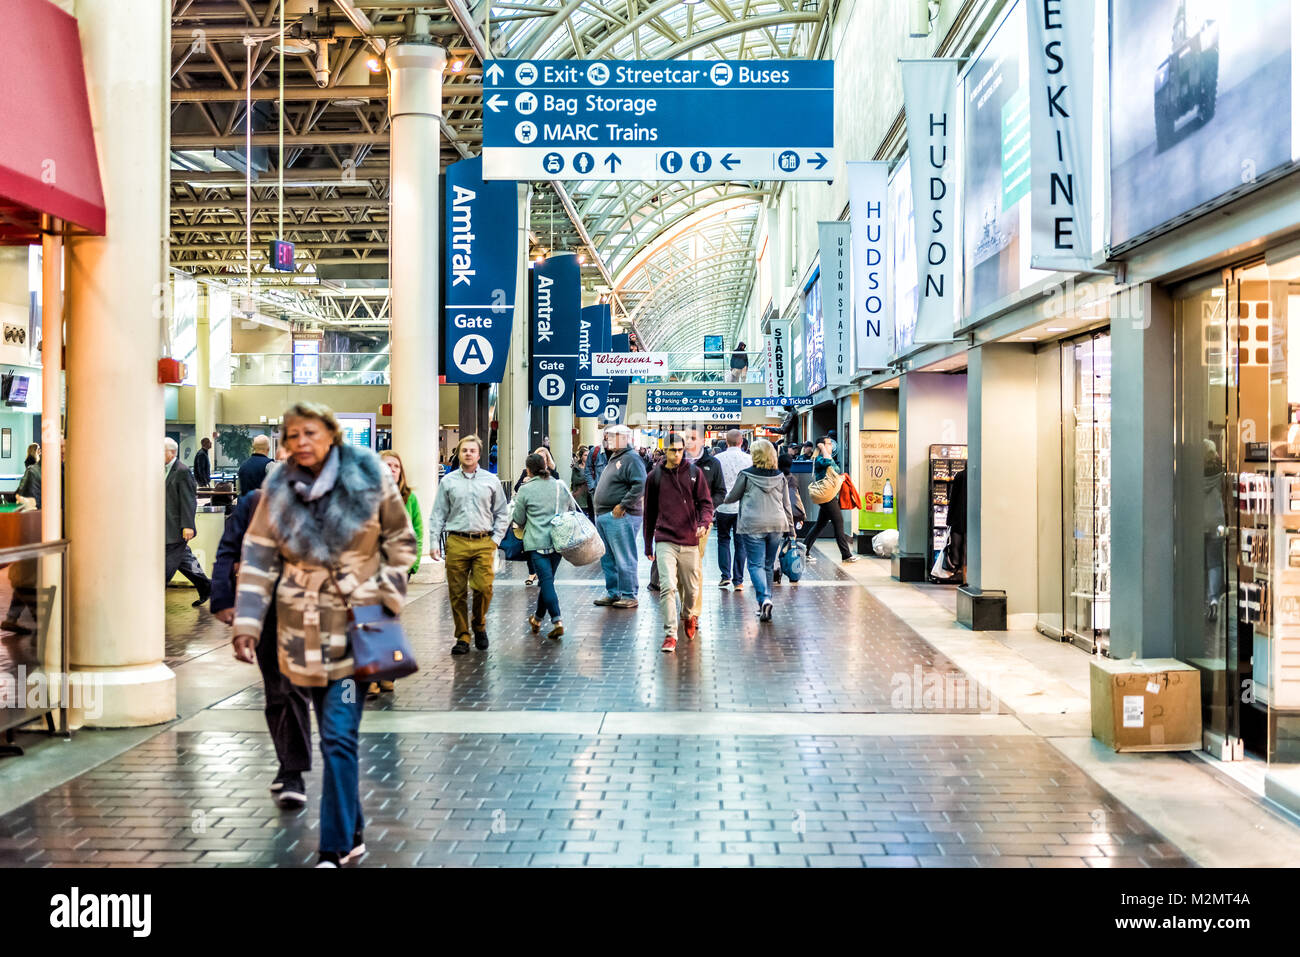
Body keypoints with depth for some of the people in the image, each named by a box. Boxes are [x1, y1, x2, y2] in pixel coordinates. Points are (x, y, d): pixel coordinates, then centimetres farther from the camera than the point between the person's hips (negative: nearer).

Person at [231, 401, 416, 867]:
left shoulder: (369, 477, -7)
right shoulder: (278, 489, -1)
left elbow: (400, 540, 3)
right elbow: (258, 558, 1)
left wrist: (389, 598, -2)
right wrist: (246, 624, -4)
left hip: (356, 623, -3)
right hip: (303, 629, 3)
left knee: (339, 737, -9)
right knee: (334, 738, 14)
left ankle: (335, 849, -1)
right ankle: (353, 835, 31)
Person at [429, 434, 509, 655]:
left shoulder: (491, 481, 10)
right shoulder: (448, 482, 9)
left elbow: (502, 514, 14)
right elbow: (438, 515, 10)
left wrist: (496, 540, 3)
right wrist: (434, 542, 1)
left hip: (483, 543, 0)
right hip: (456, 542, 0)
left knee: (484, 588, -12)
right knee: (457, 593, 1)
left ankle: (479, 624, 15)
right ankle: (462, 637, 13)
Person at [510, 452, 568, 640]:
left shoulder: (525, 490, -7)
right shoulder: (560, 486, 5)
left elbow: (518, 519, 0)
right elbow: (570, 509, 15)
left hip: (537, 542, -5)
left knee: (546, 580, -7)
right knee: (548, 579, 17)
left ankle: (557, 621, -20)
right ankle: (538, 618, 31)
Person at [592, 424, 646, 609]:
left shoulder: (631, 458, -11)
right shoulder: (613, 458, 20)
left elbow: (640, 486, -22)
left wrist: (623, 505, -21)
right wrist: (600, 512, 18)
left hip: (620, 517, -10)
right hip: (603, 517, 10)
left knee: (624, 559, -6)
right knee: (607, 559, 14)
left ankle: (629, 595, 0)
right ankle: (612, 593, 23)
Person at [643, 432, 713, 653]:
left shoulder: (694, 473, 4)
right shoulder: (655, 476, 5)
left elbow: (706, 502, 4)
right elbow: (650, 512, 12)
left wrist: (704, 523, -17)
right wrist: (648, 544, 14)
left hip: (690, 542, 1)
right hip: (665, 541, -1)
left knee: (691, 589, 12)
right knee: (668, 587, -14)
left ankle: (688, 615, 43)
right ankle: (670, 634, -11)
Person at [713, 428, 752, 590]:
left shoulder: (718, 459, -5)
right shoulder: (749, 459, -4)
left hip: (723, 506, 0)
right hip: (743, 507, 0)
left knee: (723, 540, 14)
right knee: (740, 543, 7)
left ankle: (726, 576, 5)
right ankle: (738, 580, 7)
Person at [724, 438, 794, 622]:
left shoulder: (746, 475, -5)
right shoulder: (779, 476, 7)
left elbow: (732, 497, 5)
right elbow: (786, 504, 12)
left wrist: (723, 499, 28)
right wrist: (790, 528, 19)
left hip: (753, 526, -4)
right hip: (777, 525, 4)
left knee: (756, 565, -2)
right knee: (768, 565, 13)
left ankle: (764, 599, -21)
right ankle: (765, 604, 16)